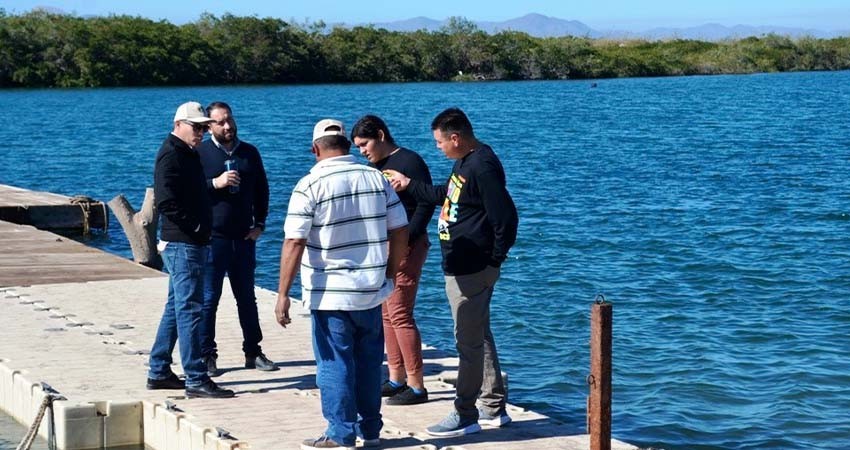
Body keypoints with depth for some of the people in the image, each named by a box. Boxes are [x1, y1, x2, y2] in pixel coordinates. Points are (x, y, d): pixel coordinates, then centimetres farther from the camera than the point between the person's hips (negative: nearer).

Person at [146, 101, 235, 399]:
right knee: (189, 309, -10)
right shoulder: (171, 156, -13)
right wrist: (195, 226, -16)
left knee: (176, 308, 15)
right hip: (182, 244, -11)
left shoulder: (187, 155, 18)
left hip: (191, 243, 11)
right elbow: (166, 202, -23)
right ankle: (196, 380, -10)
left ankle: (159, 373, 22)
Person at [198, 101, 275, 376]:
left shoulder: (249, 153, 10)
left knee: (247, 297, 11)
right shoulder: (200, 153, -3)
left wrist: (259, 224, 8)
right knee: (208, 299, -1)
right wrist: (215, 184, -19)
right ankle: (207, 356, 5)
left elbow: (261, 189, 16)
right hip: (212, 238, -4)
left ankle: (253, 353, 19)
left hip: (243, 238, 4)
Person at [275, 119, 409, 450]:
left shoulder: (310, 186, -11)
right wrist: (390, 273, 17)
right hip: (372, 292, 5)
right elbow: (400, 230, 6)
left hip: (330, 295, -5)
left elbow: (294, 243, -15)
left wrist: (282, 295, -13)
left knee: (335, 364, 4)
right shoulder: (377, 179, 3)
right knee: (369, 361, 15)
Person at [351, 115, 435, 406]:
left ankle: (416, 386, -6)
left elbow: (426, 204, -14)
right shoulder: (375, 167, 15)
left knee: (399, 314, -11)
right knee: (386, 314, 11)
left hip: (405, 247, -9)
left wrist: (406, 239, -19)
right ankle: (396, 379, 19)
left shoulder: (409, 161, -10)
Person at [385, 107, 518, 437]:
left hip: (472, 271, -11)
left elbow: (506, 217, -23)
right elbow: (445, 196, 29)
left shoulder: (483, 167, -20)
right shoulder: (464, 162, 12)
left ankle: (465, 416, 3)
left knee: (469, 341, -3)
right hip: (460, 268, 11)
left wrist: (494, 260, -15)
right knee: (479, 337, 16)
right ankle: (494, 408, 25)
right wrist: (408, 185, 28)